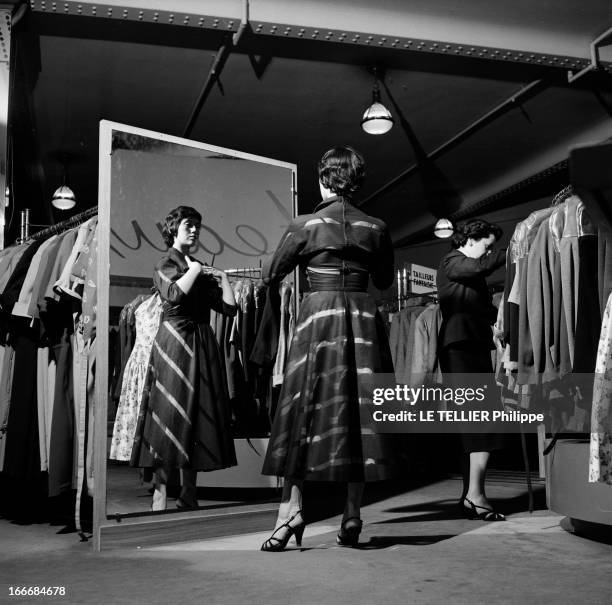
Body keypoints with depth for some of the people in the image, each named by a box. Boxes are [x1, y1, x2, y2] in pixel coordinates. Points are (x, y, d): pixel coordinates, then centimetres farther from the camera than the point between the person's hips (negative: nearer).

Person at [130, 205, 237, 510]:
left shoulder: (201, 269, 19)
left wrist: (222, 277, 7)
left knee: (198, 415, 5)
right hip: (175, 342, -6)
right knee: (170, 415, -6)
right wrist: (195, 270, -8)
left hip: (202, 345, 6)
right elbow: (174, 294, -21)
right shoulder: (165, 264, 2)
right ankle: (160, 496, -1)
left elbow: (229, 308, 13)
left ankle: (189, 495, 12)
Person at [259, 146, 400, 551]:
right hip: (364, 317, 2)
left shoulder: (306, 225, -1)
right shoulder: (376, 228, 6)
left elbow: (271, 276, 6)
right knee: (359, 409, 6)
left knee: (307, 409, 3)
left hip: (319, 313, -2)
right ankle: (353, 513, 7)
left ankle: (292, 507, -2)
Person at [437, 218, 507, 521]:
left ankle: (470, 495, 11)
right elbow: (481, 266, -20)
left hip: (475, 347, 9)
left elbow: (486, 310, 19)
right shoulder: (451, 263, 0)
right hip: (459, 346, -9)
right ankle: (475, 495, -16)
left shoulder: (472, 277, 25)